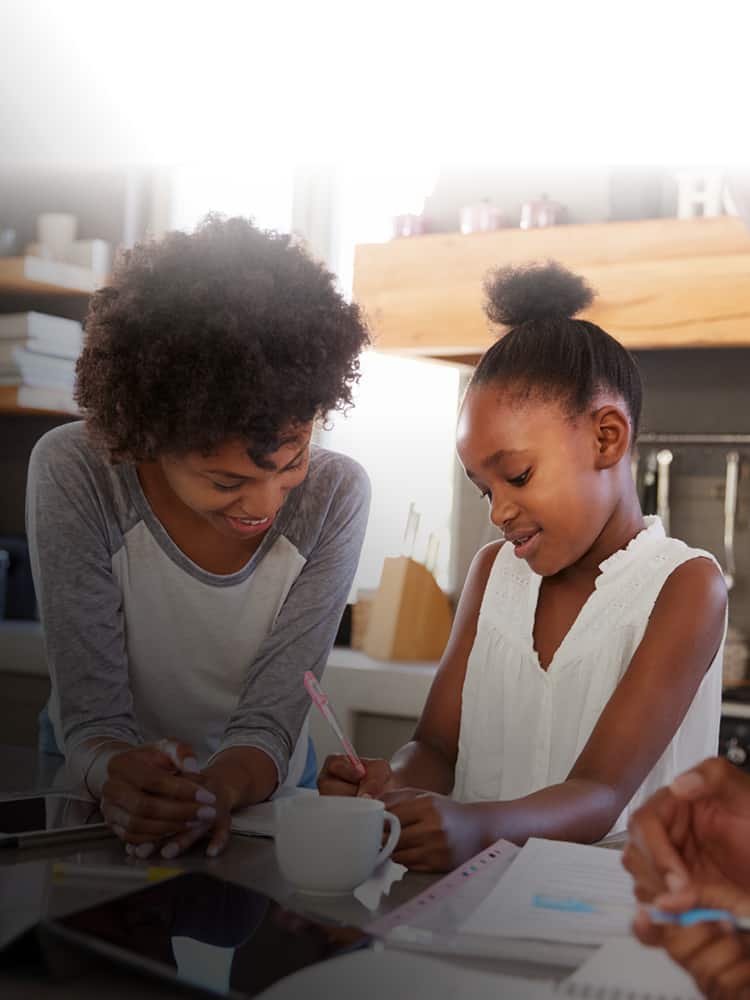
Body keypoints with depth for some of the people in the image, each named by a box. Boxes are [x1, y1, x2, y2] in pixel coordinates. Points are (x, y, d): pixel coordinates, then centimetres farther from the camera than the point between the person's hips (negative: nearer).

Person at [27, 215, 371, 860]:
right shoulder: (74, 474, -20)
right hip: (95, 793, 1)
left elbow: (271, 719, -18)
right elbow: (90, 713, -20)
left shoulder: (335, 495, -17)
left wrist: (217, 789, -38)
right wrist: (120, 777, -41)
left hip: (256, 797, 0)